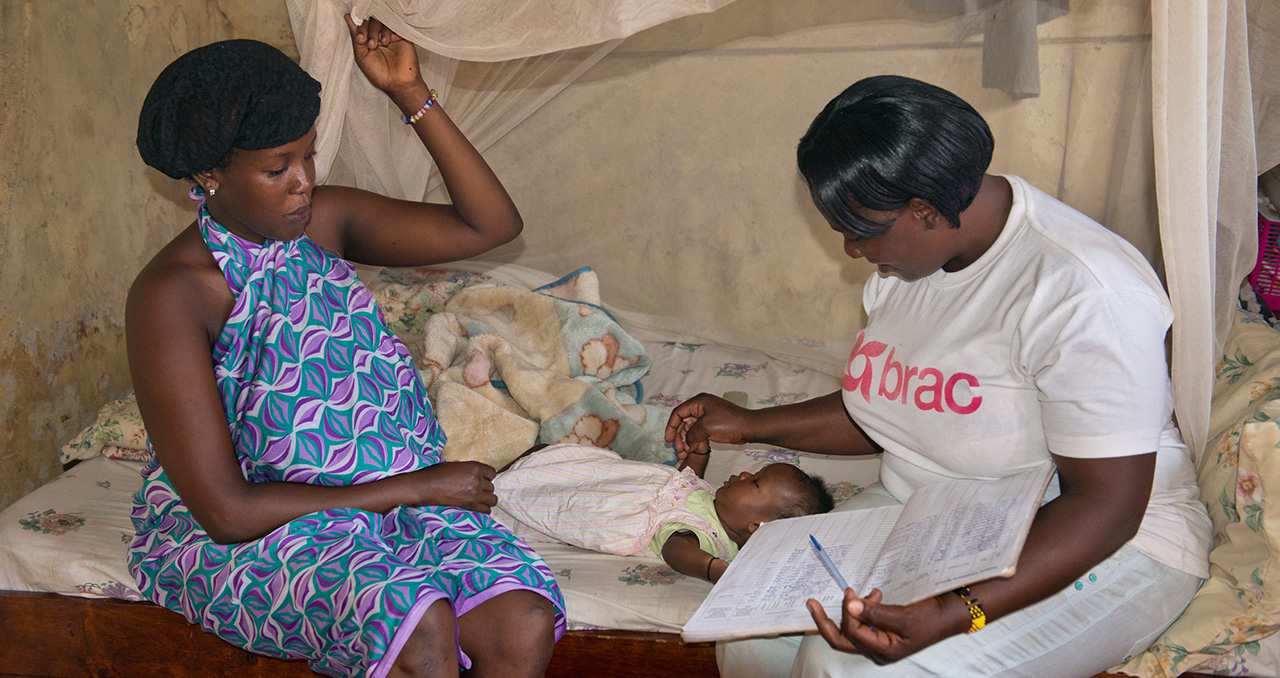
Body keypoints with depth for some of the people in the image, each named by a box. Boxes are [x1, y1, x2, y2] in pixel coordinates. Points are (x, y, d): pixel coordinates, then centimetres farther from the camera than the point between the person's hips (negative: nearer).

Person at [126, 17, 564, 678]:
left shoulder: (323, 219, 3)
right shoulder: (169, 295, -16)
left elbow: (491, 225, 3)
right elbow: (225, 510, -19)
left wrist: (412, 95, -6)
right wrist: (415, 488, -16)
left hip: (399, 492, 6)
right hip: (241, 541, -5)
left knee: (525, 624, -22)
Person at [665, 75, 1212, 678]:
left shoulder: (1082, 293, -25)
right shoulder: (907, 255, 3)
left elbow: (1105, 505, -26)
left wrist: (954, 615, -37)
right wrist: (751, 425, 14)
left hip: (1090, 551, -7)